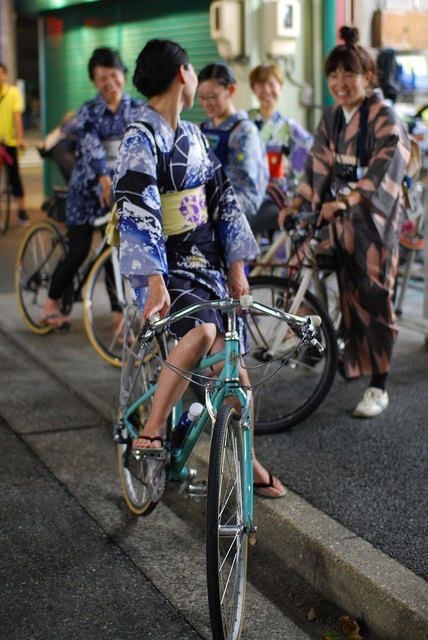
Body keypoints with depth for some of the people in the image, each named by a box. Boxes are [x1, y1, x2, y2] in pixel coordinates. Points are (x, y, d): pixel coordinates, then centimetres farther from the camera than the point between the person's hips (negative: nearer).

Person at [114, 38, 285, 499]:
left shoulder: (193, 136, 13)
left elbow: (224, 199, 14)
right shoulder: (140, 139, -11)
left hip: (207, 265, 7)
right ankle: (150, 433, -24)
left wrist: (236, 267, 6)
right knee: (202, 332, -34)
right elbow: (137, 214, -21)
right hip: (165, 269, -7)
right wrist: (156, 282, -31)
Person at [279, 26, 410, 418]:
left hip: (374, 218, -6)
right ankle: (354, 361, 31)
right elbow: (320, 164, 11)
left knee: (375, 299, -4)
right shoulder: (332, 117, 9)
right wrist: (298, 202, 1)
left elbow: (383, 169, -24)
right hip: (341, 217, 6)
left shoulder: (384, 118, -12)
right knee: (349, 293, 14)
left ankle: (379, 387, 2)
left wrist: (345, 200, -35)